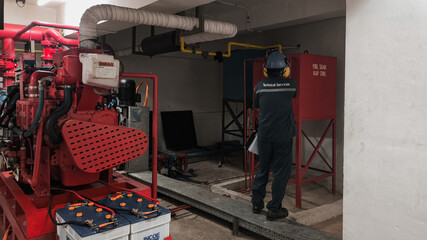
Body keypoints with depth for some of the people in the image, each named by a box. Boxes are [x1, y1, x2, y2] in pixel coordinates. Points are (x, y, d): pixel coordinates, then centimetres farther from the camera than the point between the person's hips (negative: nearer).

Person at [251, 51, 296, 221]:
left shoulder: (260, 86, -1)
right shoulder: (291, 85, -5)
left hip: (264, 135, 3)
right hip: (283, 136, -3)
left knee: (262, 168, 17)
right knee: (281, 172, 7)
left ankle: (257, 203, 27)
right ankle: (274, 209, 13)